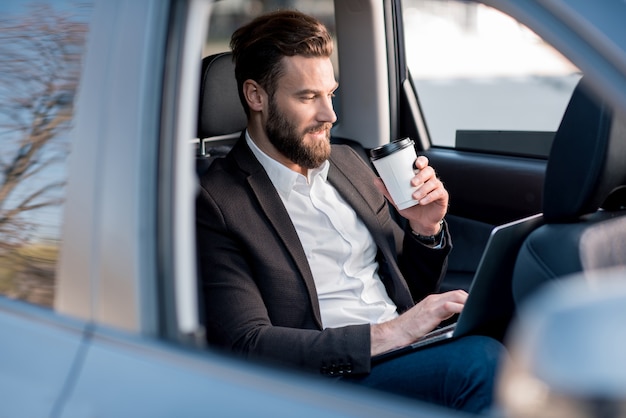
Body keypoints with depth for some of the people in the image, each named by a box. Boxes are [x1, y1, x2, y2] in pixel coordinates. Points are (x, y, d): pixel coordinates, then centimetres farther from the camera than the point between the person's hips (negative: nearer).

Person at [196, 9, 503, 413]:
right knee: (483, 360, -32)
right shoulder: (215, 203, -5)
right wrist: (386, 334, -21)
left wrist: (426, 230, 2)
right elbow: (244, 344, -14)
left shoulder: (349, 163, 18)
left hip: (412, 356, 7)